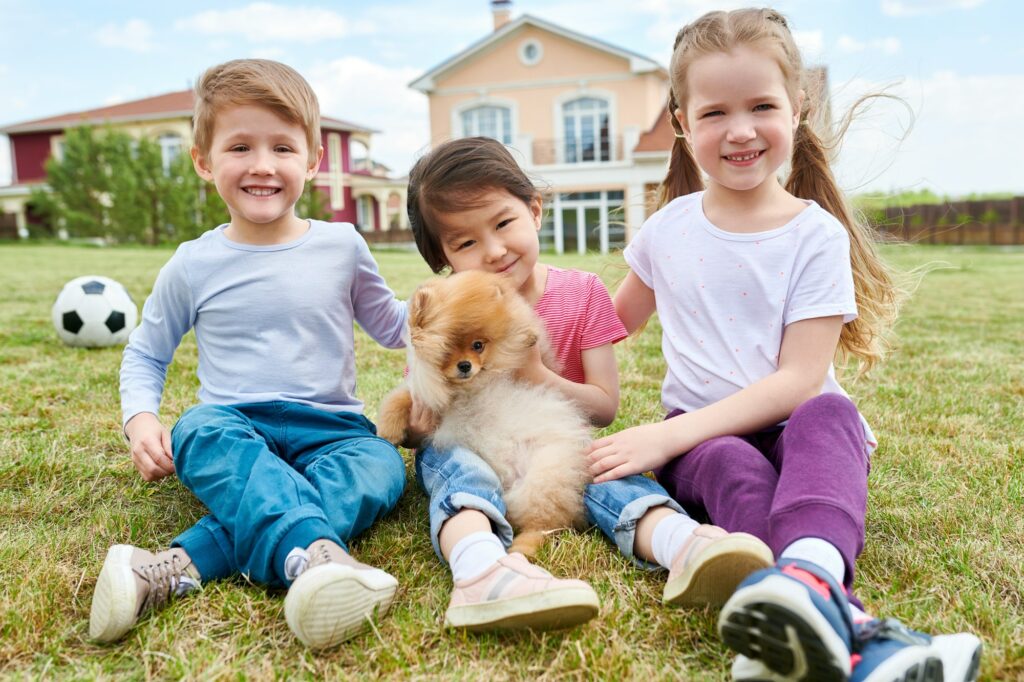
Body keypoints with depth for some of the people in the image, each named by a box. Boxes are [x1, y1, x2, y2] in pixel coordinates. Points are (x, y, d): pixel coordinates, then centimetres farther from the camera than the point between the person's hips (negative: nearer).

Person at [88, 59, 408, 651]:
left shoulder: (341, 246, 5)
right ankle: (314, 552, -56)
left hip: (329, 429, 1)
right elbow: (145, 355, 16)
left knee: (382, 464, -32)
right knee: (203, 433, -34)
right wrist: (142, 420, -5)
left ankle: (181, 566, -43)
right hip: (234, 424, 0)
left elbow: (391, 325, 18)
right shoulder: (194, 264, 3)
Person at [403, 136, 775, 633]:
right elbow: (409, 424, 5)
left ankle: (681, 545, -59)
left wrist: (538, 379, -20)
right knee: (454, 463, -32)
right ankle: (481, 570, -62)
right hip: (468, 448, 1)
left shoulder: (582, 294, -4)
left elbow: (605, 407, -4)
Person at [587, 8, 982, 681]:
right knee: (731, 466, -34)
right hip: (702, 437, 2)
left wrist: (670, 434, -23)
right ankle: (849, 627, -55)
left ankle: (809, 572, -64)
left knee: (829, 414, -36)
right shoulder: (670, 227, 5)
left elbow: (799, 381, -14)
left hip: (796, 425, -1)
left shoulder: (816, 235, -5)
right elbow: (615, 319, 23)